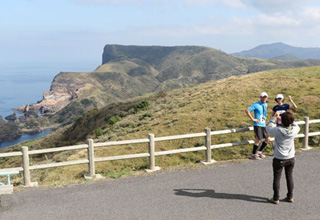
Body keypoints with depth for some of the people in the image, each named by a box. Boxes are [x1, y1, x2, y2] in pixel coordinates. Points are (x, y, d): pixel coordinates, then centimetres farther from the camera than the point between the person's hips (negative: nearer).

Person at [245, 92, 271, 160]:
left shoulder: (266, 104, 13)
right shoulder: (256, 105, -11)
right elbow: (247, 110, -19)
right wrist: (252, 119, -20)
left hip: (263, 124, 8)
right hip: (257, 124, -8)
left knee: (268, 139, 8)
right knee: (258, 139, -12)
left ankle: (259, 151, 25)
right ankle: (253, 154, 3)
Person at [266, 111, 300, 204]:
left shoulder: (278, 130, -23)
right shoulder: (294, 130, -12)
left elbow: (268, 128, -3)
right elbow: (296, 126, 13)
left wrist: (273, 118, 5)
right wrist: (290, 118, 10)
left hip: (279, 159, -4)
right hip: (291, 158, 4)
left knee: (277, 178, 8)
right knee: (289, 176, 18)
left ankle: (276, 198, 16)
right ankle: (290, 197, 28)